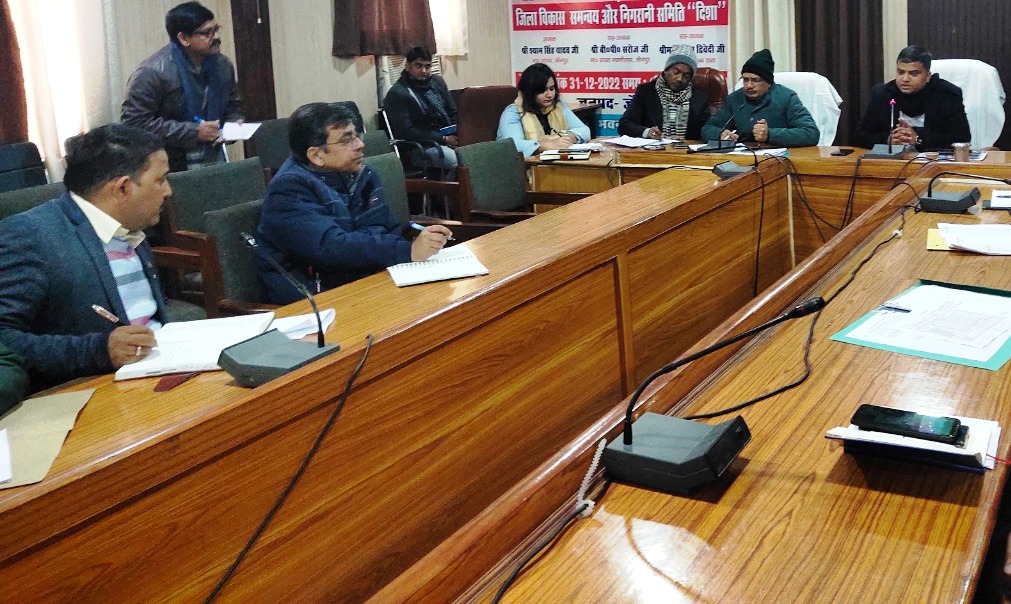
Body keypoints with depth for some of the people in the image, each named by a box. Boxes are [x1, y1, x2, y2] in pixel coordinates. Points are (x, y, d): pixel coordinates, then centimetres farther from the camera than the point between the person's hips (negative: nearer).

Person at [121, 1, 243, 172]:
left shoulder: (223, 65, 3)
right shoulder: (153, 72, -17)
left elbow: (233, 105, 19)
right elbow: (135, 121, -20)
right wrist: (193, 132, -21)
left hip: (215, 160, 6)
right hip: (172, 167, -6)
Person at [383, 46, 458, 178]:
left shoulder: (438, 82, 15)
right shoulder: (397, 93, -6)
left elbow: (453, 113, 20)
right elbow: (406, 131, -12)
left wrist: (457, 134, -3)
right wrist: (444, 139, -16)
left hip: (449, 138, 7)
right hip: (424, 145, -7)